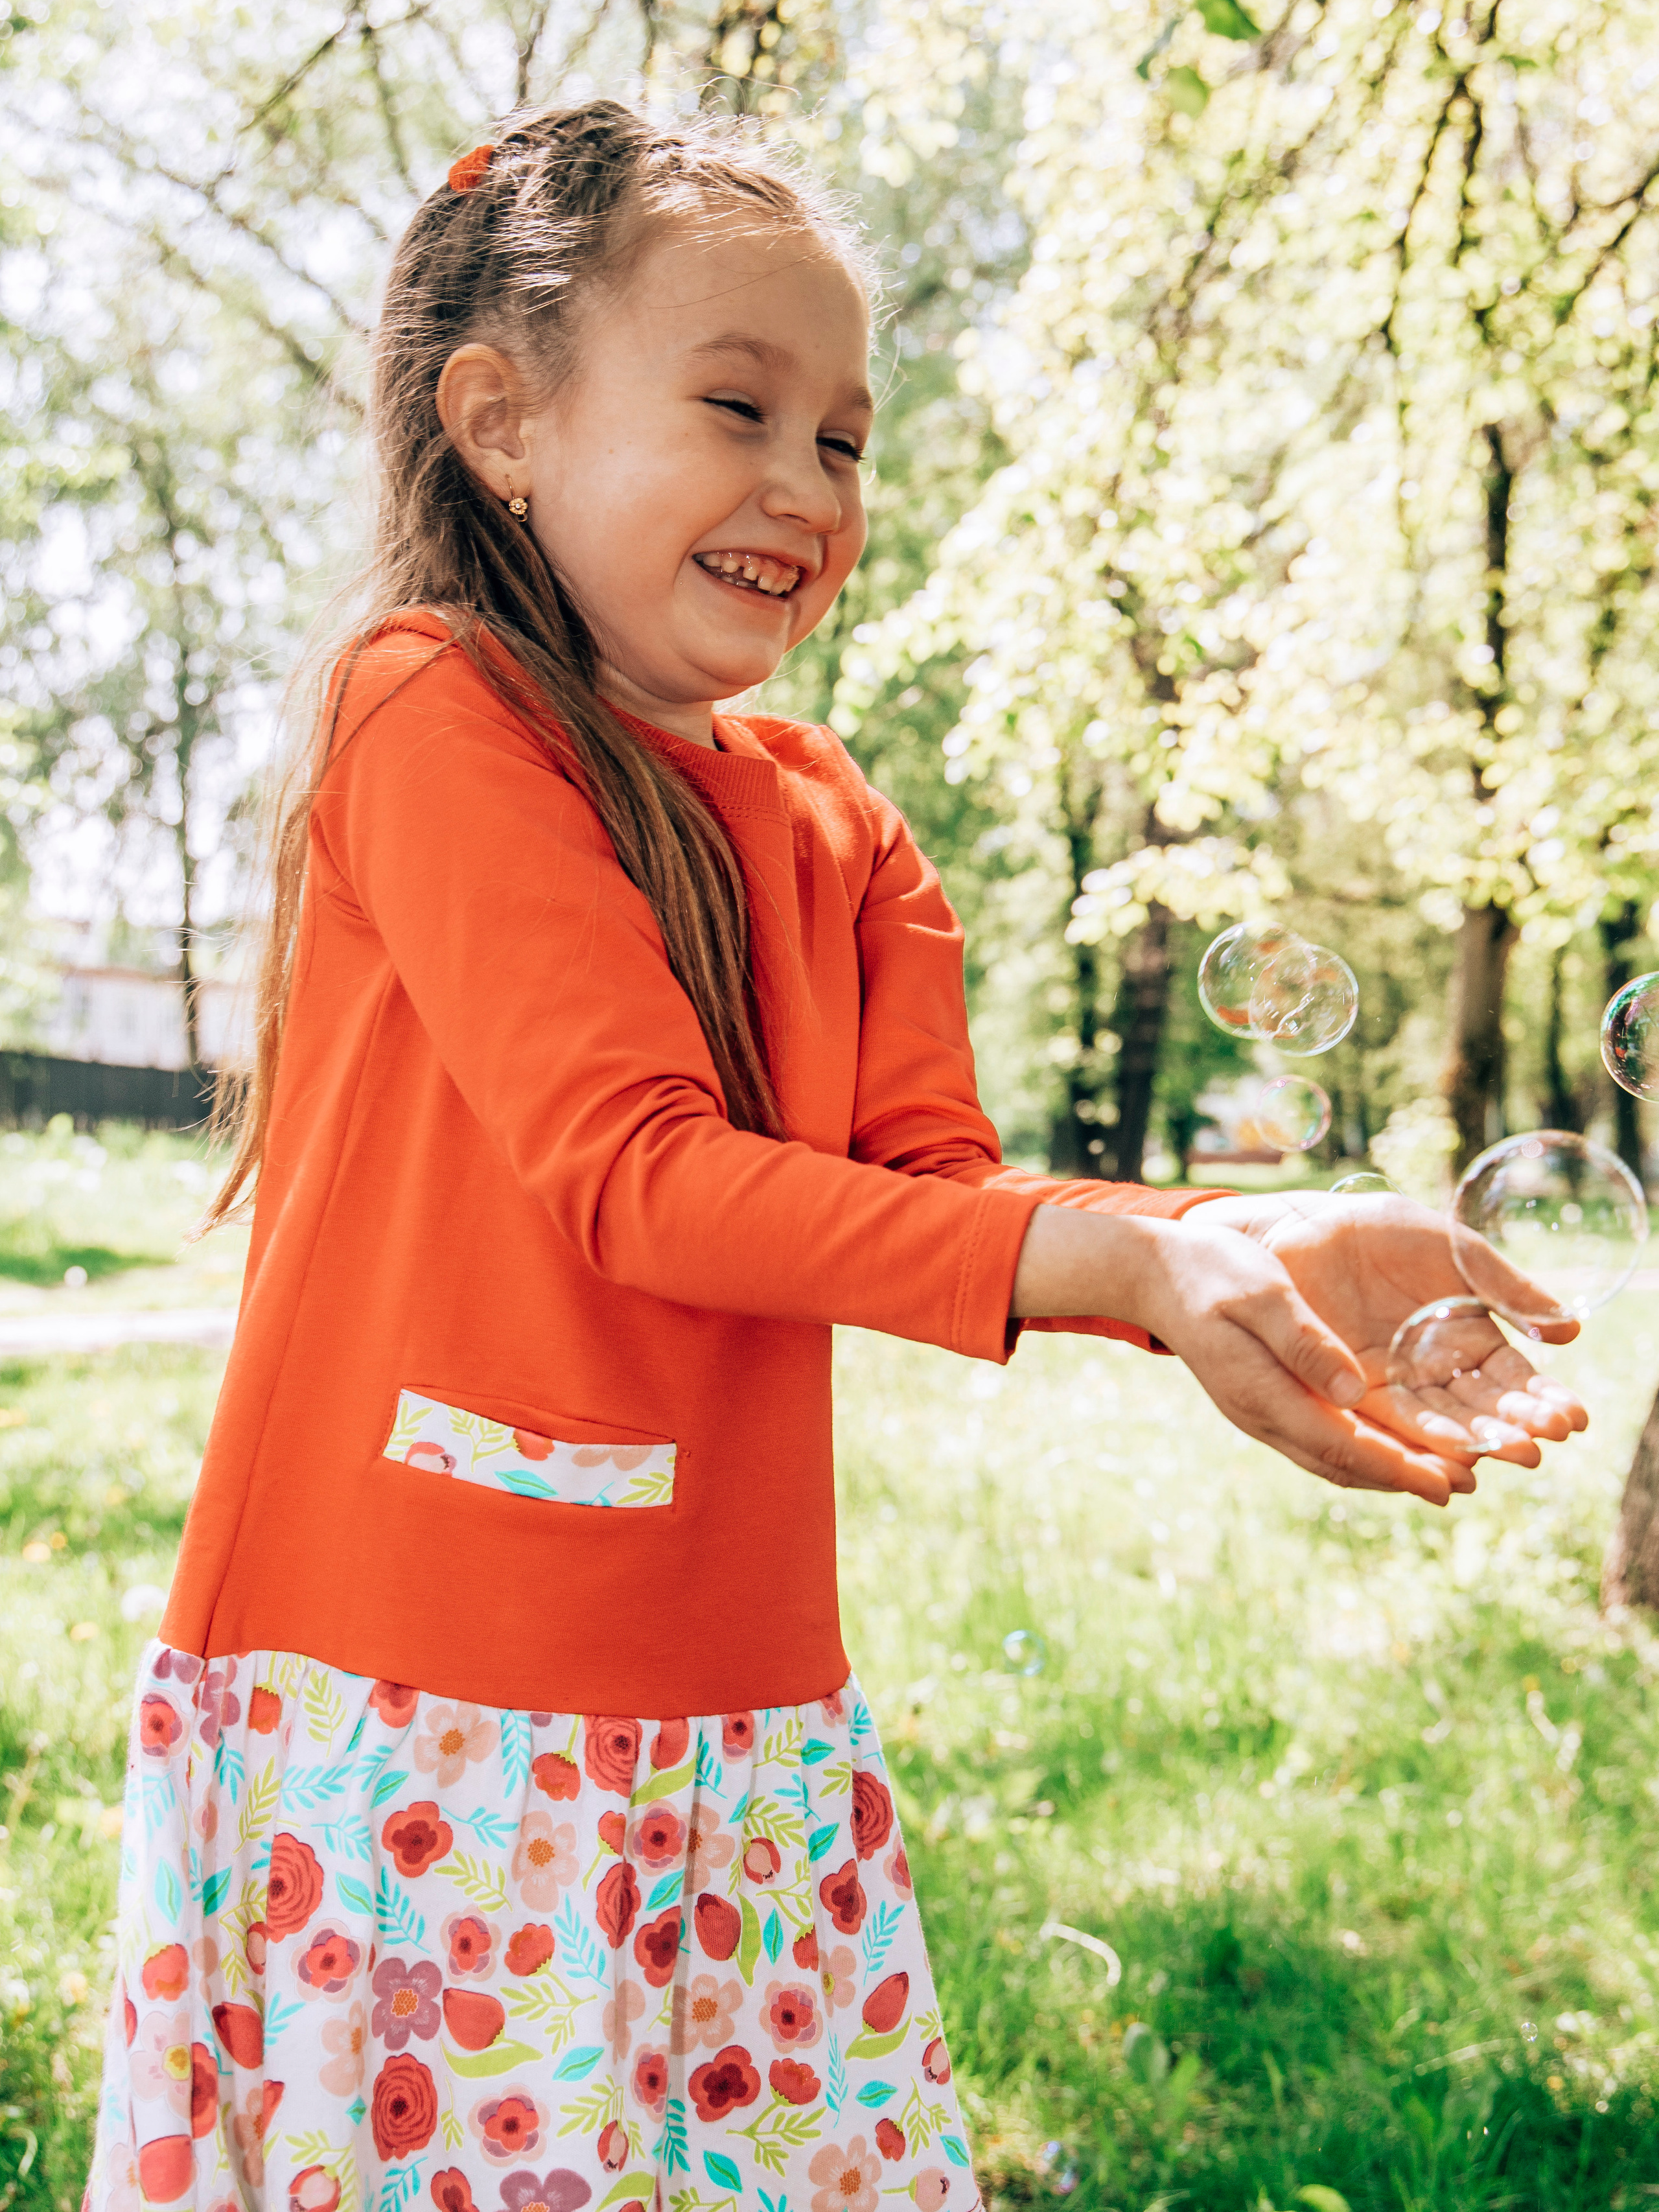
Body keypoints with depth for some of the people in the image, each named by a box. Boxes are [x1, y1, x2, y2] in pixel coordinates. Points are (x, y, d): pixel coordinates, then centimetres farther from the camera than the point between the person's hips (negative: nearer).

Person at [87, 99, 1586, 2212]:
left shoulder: (838, 831, 12)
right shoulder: (435, 710, -10)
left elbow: (936, 1183, 2)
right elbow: (631, 1169, -18)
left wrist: (1250, 1255, -17)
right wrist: (1117, 1260, -26)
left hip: (738, 1705, 6)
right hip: (410, 1696, -6)